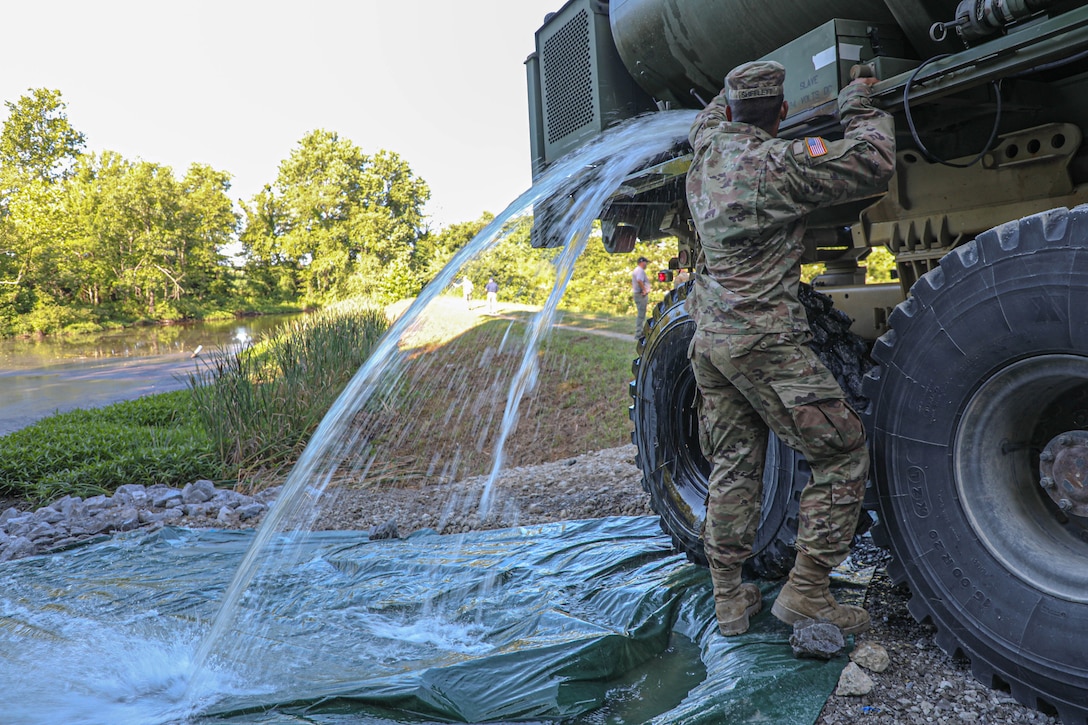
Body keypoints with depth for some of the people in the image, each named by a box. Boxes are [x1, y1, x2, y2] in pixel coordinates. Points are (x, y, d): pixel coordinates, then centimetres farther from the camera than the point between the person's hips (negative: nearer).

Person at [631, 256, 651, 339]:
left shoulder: (636, 270, 21)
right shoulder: (640, 270, -13)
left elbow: (632, 282, 28)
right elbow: (639, 280, -30)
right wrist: (644, 290, -23)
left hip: (636, 294, 11)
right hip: (641, 295, -11)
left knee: (640, 314, 15)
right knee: (641, 315, -10)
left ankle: (639, 333, 20)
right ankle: (638, 335, -11)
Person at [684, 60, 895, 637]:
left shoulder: (707, 150, 9)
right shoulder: (780, 163, -12)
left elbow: (711, 115, 33)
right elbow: (873, 163, -11)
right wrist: (859, 106, 5)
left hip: (709, 339, 8)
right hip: (764, 341, -8)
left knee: (733, 466, 13)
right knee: (842, 454, 4)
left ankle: (728, 598, 18)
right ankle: (805, 591, 5)